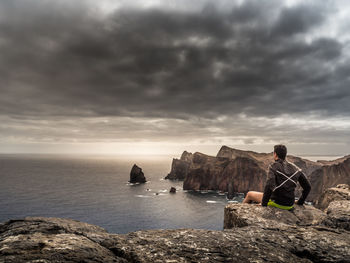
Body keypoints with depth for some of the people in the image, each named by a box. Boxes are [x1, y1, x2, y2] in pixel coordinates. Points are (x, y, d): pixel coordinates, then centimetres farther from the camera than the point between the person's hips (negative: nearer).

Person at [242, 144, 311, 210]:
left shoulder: (273, 166, -14)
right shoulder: (295, 168, 5)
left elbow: (269, 186, -28)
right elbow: (308, 187, 9)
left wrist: (263, 204, -19)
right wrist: (300, 202, 17)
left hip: (276, 202, -6)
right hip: (290, 205, 6)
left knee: (249, 194, 15)